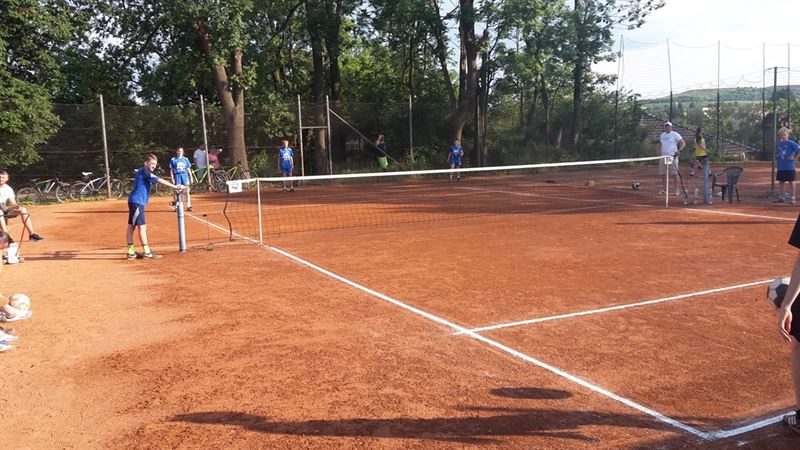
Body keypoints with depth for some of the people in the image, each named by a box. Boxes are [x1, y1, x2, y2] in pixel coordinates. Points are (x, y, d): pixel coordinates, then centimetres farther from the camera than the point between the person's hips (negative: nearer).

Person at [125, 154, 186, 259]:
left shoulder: (142, 172, 19)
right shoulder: (144, 171, -12)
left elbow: (157, 180, 14)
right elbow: (160, 180, -20)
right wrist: (175, 186, -22)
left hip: (135, 202, 10)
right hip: (137, 202, -10)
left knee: (131, 226, 10)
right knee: (142, 226, -8)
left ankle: (131, 252, 14)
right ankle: (146, 252, -7)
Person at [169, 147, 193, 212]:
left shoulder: (185, 159, 8)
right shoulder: (173, 160, 1)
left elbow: (188, 169, 12)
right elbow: (171, 170, 1)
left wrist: (191, 177, 8)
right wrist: (172, 179, -6)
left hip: (185, 175, 2)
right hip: (177, 175, -2)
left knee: (187, 190, -3)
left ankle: (188, 206, 1)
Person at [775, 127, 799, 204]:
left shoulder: (791, 143, -9)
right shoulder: (779, 144, 9)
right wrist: (776, 156, 6)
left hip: (789, 167, -6)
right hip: (780, 167, 6)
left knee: (791, 182, 2)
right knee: (782, 181, 11)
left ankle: (793, 198, 8)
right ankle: (782, 197, 19)